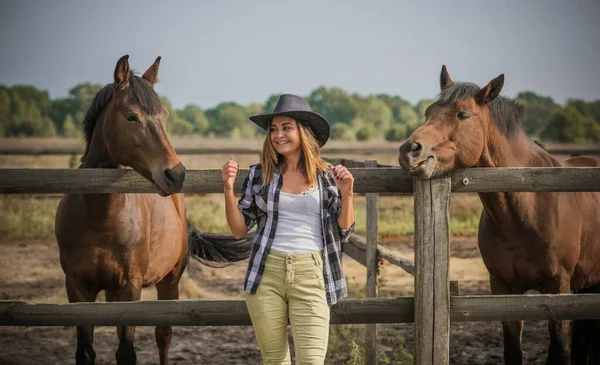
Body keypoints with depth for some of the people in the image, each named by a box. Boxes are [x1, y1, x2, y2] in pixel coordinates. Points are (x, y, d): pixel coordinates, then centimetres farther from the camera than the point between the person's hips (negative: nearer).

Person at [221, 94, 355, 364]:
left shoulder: (326, 177, 4)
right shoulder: (259, 175, 6)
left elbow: (344, 232, 7)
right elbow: (239, 229, 8)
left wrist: (346, 195, -8)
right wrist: (228, 189, -5)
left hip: (310, 275, -2)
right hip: (267, 273, 2)